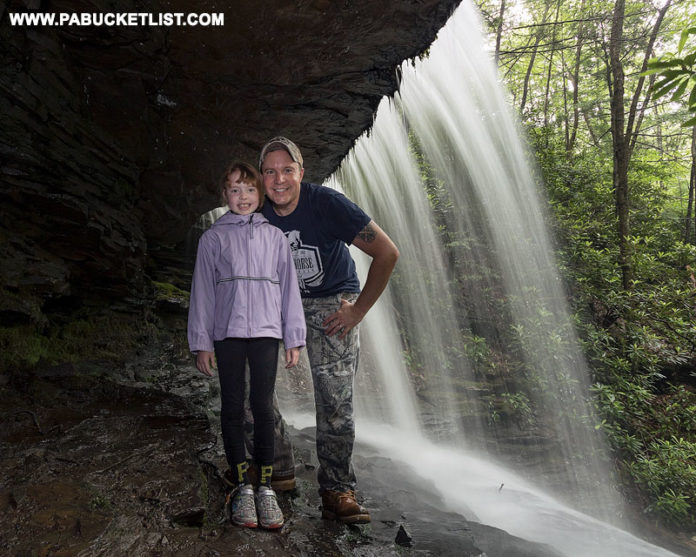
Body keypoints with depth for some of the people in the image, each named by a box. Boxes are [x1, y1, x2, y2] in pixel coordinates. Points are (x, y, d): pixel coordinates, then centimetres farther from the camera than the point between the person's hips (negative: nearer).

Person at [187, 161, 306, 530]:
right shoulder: (213, 238, 8)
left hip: (266, 331, 0)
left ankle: (266, 486, 8)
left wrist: (294, 338, 6)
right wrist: (201, 342, 1)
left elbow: (289, 287, 10)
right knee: (232, 407, 3)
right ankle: (242, 487, 11)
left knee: (263, 406, 0)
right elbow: (202, 291, 6)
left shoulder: (274, 237, 11)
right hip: (228, 332, 0)